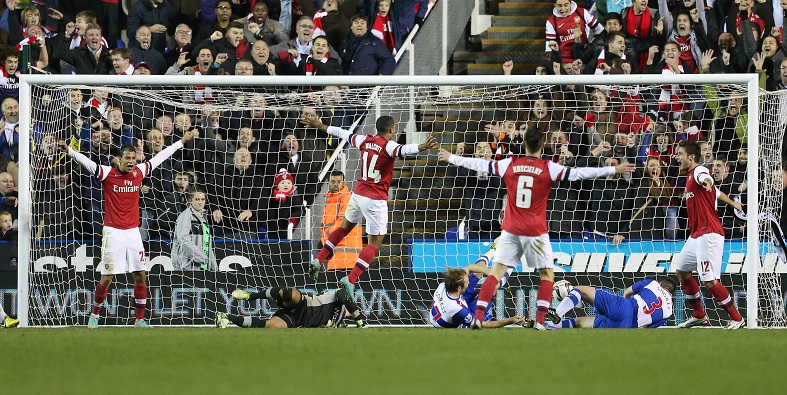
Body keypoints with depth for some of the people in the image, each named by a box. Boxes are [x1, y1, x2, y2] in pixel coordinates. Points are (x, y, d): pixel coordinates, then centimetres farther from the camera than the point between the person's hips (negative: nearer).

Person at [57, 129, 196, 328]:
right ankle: (94, 315, 15)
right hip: (113, 232, -4)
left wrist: (181, 142, 26)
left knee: (140, 276, 3)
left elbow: (160, 157, 17)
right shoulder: (107, 173, -7)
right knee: (107, 278, -3)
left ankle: (140, 319, 12)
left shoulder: (140, 172, 5)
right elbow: (86, 162, -17)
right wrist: (69, 151, -34)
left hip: (133, 232, 4)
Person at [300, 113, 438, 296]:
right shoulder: (388, 146, -16)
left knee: (345, 227, 29)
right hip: (376, 200, -7)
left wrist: (320, 126, 32)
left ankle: (318, 260, 32)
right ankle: (350, 280, -11)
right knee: (376, 242, -1)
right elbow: (402, 150, -38)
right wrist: (422, 147, -56)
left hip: (358, 193, 7)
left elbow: (344, 134, 17)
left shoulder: (365, 141, 3)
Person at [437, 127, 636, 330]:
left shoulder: (510, 164, 1)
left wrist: (451, 158, 26)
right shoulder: (549, 168, -7)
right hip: (536, 231, -2)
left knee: (496, 272, 4)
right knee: (547, 274, 11)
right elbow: (579, 173, -9)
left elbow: (480, 165, 11)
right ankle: (539, 321, 0)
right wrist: (614, 170, -5)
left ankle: (478, 317, -7)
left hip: (511, 230, 2)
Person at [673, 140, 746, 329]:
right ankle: (699, 316, 27)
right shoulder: (689, 176, 18)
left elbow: (705, 178, -40)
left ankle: (737, 319, -5)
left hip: (709, 234, -11)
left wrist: (706, 181, -62)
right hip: (696, 235, 11)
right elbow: (717, 193, 32)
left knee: (709, 281, -14)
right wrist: (732, 203, 45)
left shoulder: (699, 171, -13)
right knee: (681, 271, 18)